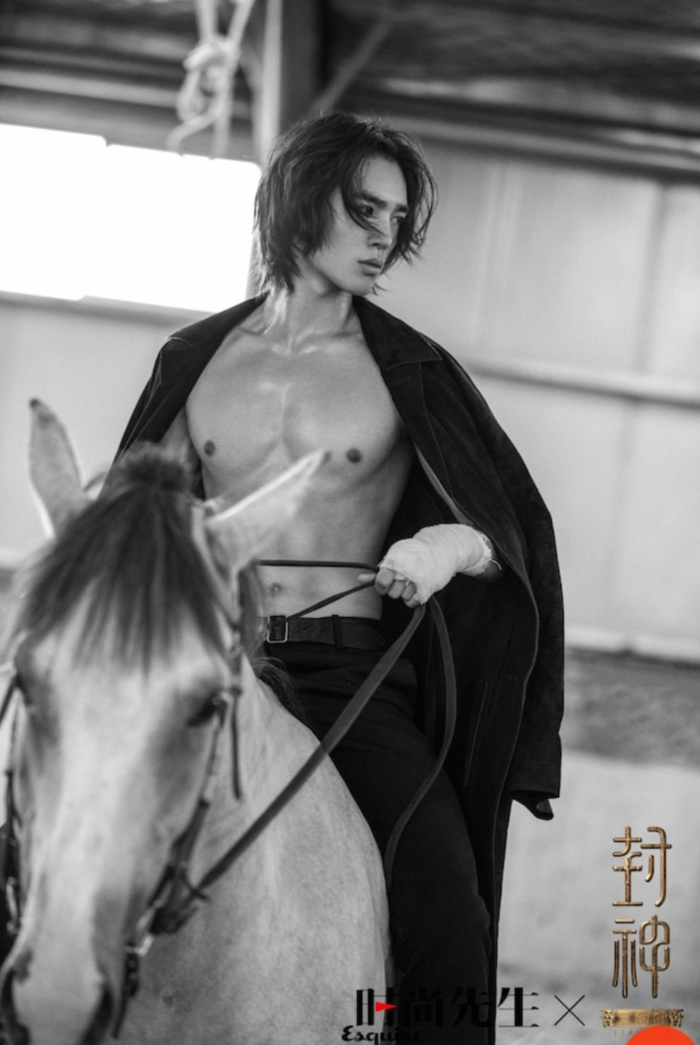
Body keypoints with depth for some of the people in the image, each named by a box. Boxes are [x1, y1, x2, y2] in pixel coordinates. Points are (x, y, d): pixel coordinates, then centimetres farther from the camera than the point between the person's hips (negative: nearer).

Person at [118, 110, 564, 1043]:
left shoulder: (410, 373, 6)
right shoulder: (195, 360, 12)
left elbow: (519, 534, 5)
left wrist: (452, 544, -16)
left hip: (351, 674, -2)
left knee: (448, 920, -22)